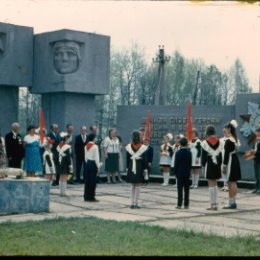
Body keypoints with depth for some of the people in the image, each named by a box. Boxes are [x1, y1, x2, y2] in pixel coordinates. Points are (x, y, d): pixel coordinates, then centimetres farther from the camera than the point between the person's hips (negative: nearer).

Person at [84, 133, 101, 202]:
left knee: (87, 181, 10)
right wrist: (98, 166, -7)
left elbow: (85, 156, 12)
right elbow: (96, 157, -13)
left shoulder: (86, 146, 8)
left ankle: (86, 197, 15)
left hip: (87, 163, 7)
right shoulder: (95, 146, -13)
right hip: (93, 164, -7)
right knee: (93, 181, -2)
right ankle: (91, 197, 0)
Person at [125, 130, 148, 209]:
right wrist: (145, 169, -1)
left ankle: (132, 203, 12)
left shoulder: (129, 146, -1)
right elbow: (144, 159, -6)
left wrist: (127, 168, 9)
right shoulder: (142, 147, -8)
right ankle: (136, 203, 1)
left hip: (131, 167, 2)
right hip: (139, 167, -2)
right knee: (137, 185, 4)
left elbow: (127, 158, 2)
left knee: (133, 185, 13)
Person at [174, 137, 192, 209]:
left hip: (179, 173, -3)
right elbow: (190, 163, 5)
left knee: (180, 189, -1)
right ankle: (186, 204, 8)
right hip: (187, 173, 3)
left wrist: (175, 172, 3)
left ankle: (179, 204, -2)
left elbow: (176, 164, -6)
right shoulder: (189, 153, 0)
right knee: (186, 189, 6)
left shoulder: (178, 153, -9)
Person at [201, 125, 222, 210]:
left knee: (211, 185, -3)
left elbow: (204, 155, -8)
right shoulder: (219, 141, 8)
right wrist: (220, 164, 13)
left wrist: (203, 166, -2)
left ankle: (213, 205, -5)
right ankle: (215, 204, 14)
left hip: (209, 164, -5)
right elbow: (220, 154, 9)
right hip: (217, 164, 5)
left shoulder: (205, 142, -7)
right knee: (215, 184, 14)